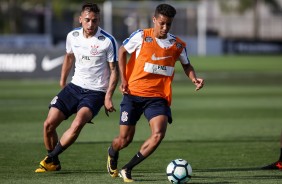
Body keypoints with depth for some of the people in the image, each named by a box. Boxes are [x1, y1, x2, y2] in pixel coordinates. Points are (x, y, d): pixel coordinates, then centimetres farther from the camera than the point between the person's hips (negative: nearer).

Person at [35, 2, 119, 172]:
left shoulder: (108, 41, -13)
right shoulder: (73, 36, 1)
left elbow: (114, 70, -6)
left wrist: (108, 96, -14)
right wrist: (62, 82, 24)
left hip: (96, 92, -5)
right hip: (75, 86, 5)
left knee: (78, 123, -29)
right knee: (49, 124, -6)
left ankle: (50, 158, -13)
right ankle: (53, 164, 15)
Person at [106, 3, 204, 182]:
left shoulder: (178, 45, 0)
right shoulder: (141, 36, -8)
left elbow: (186, 65, 18)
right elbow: (122, 51, 6)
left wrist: (194, 78, -3)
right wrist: (123, 79, -1)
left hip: (158, 97, 2)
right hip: (134, 93, -2)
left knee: (159, 134, -22)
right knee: (125, 139, 2)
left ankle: (127, 169, -10)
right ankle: (112, 153, 42)